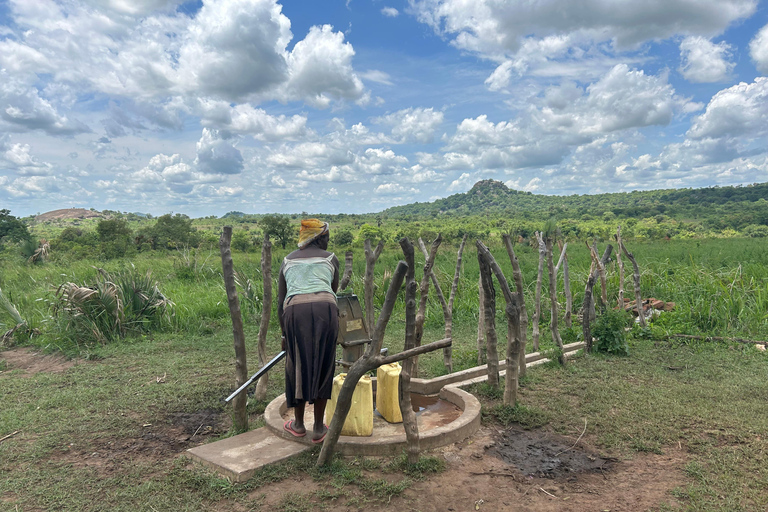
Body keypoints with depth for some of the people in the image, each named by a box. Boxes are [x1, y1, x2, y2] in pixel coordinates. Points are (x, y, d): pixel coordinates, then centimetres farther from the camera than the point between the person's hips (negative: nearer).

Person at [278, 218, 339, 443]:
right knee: (323, 367, 11)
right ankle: (319, 428, 20)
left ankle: (298, 424, 32)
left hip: (294, 311, 2)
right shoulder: (330, 258, 20)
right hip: (324, 308, -1)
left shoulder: (288, 260, 26)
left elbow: (280, 302, 24)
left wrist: (284, 334, 30)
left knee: (297, 366, 17)